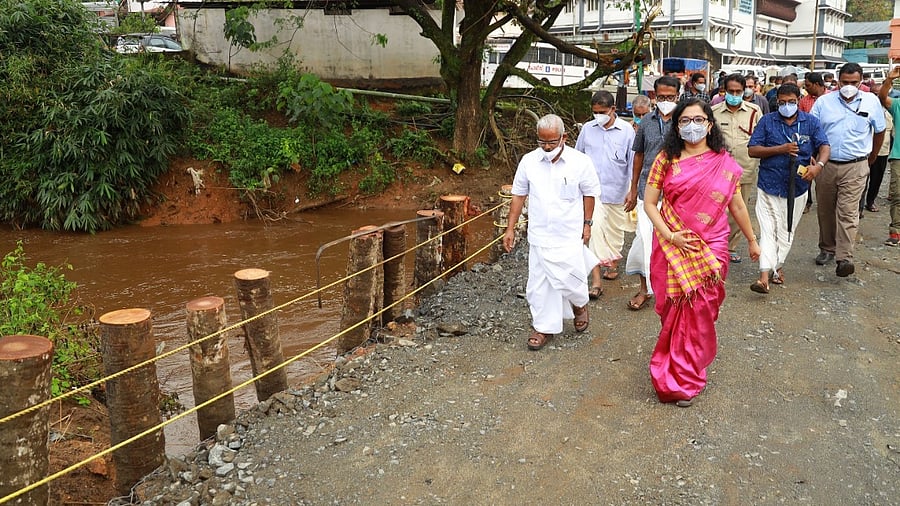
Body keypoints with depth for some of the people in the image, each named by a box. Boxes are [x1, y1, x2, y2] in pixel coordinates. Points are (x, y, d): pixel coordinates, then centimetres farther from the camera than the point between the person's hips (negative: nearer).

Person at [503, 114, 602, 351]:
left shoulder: (580, 162, -7)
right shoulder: (529, 161, -2)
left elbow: (589, 193, 5)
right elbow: (518, 195, 7)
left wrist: (586, 223, 4)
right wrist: (511, 228, 6)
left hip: (569, 236, -2)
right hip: (539, 236, 2)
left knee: (571, 280, 2)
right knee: (539, 284, 6)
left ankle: (579, 305, 36)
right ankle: (544, 328, 22)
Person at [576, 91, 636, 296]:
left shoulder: (626, 130, -4)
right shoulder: (587, 129, 1)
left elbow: (633, 161, 0)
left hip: (617, 191, 0)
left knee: (615, 231, 16)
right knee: (595, 230, -11)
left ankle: (613, 263, 42)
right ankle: (595, 282, -11)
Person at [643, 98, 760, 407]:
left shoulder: (724, 163, 2)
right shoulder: (666, 159, 0)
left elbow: (737, 205, 11)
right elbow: (649, 202, -2)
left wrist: (752, 240, 17)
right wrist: (670, 236, -13)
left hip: (710, 249, 0)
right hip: (672, 248, 0)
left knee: (699, 313, 2)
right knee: (673, 311, 7)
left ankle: (684, 380, 18)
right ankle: (677, 373, 30)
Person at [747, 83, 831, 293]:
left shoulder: (811, 122, 5)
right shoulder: (767, 121, 1)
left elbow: (825, 147, -2)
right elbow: (752, 150, -4)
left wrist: (818, 165, -24)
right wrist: (781, 149, -17)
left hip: (797, 186, 2)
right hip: (770, 185, -2)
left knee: (787, 230, 13)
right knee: (768, 230, -9)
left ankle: (778, 265, 31)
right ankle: (765, 275, -14)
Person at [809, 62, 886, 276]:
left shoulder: (871, 102, 2)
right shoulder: (823, 102, 1)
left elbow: (879, 131, 14)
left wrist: (871, 158, 19)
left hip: (855, 167, -2)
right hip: (825, 164, 2)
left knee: (847, 213, -9)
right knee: (825, 211, 11)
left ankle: (844, 258, -12)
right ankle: (827, 249, 27)